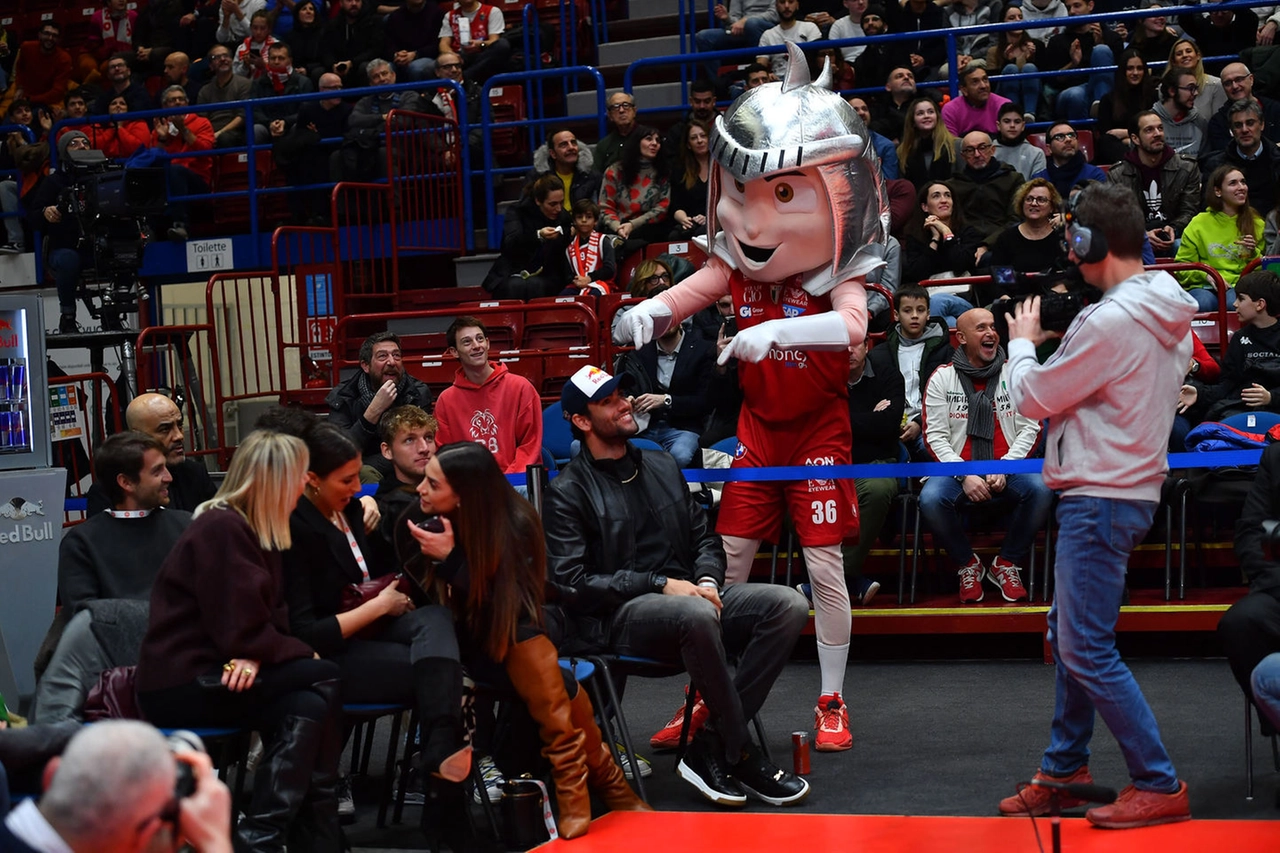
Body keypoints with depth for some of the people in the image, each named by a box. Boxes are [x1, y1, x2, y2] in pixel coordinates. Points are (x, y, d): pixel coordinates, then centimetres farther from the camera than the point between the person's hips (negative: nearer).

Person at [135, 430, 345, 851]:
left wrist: (255, 656, -13)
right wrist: (304, 655, -6)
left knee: (309, 708, -15)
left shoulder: (253, 529, 15)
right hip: (182, 683, -9)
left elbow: (269, 618, 9)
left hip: (217, 668, 9)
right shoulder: (222, 529, -15)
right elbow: (243, 632, -19)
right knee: (324, 680, -18)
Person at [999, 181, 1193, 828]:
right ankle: (1065, 770, 27)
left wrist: (1022, 340, 5)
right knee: (1068, 634, 18)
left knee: (1088, 651, -6)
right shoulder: (1170, 316, 10)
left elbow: (1033, 398, -12)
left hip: (1100, 499, -10)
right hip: (1127, 488, 10)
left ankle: (1159, 786, -2)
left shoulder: (1110, 322, -22)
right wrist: (1056, 343, 8)